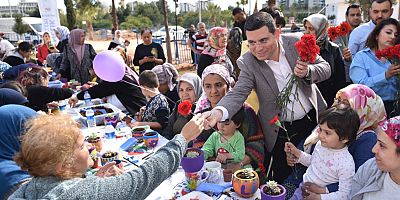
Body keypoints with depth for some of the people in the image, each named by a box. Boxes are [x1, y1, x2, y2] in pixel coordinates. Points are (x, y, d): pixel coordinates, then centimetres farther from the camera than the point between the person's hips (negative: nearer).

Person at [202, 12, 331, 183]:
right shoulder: (247, 63, -17)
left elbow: (325, 68, -4)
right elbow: (238, 93, -27)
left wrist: (307, 72, -27)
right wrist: (218, 112, -48)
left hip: (314, 118, 3)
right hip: (282, 130, -2)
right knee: (282, 179, 6)